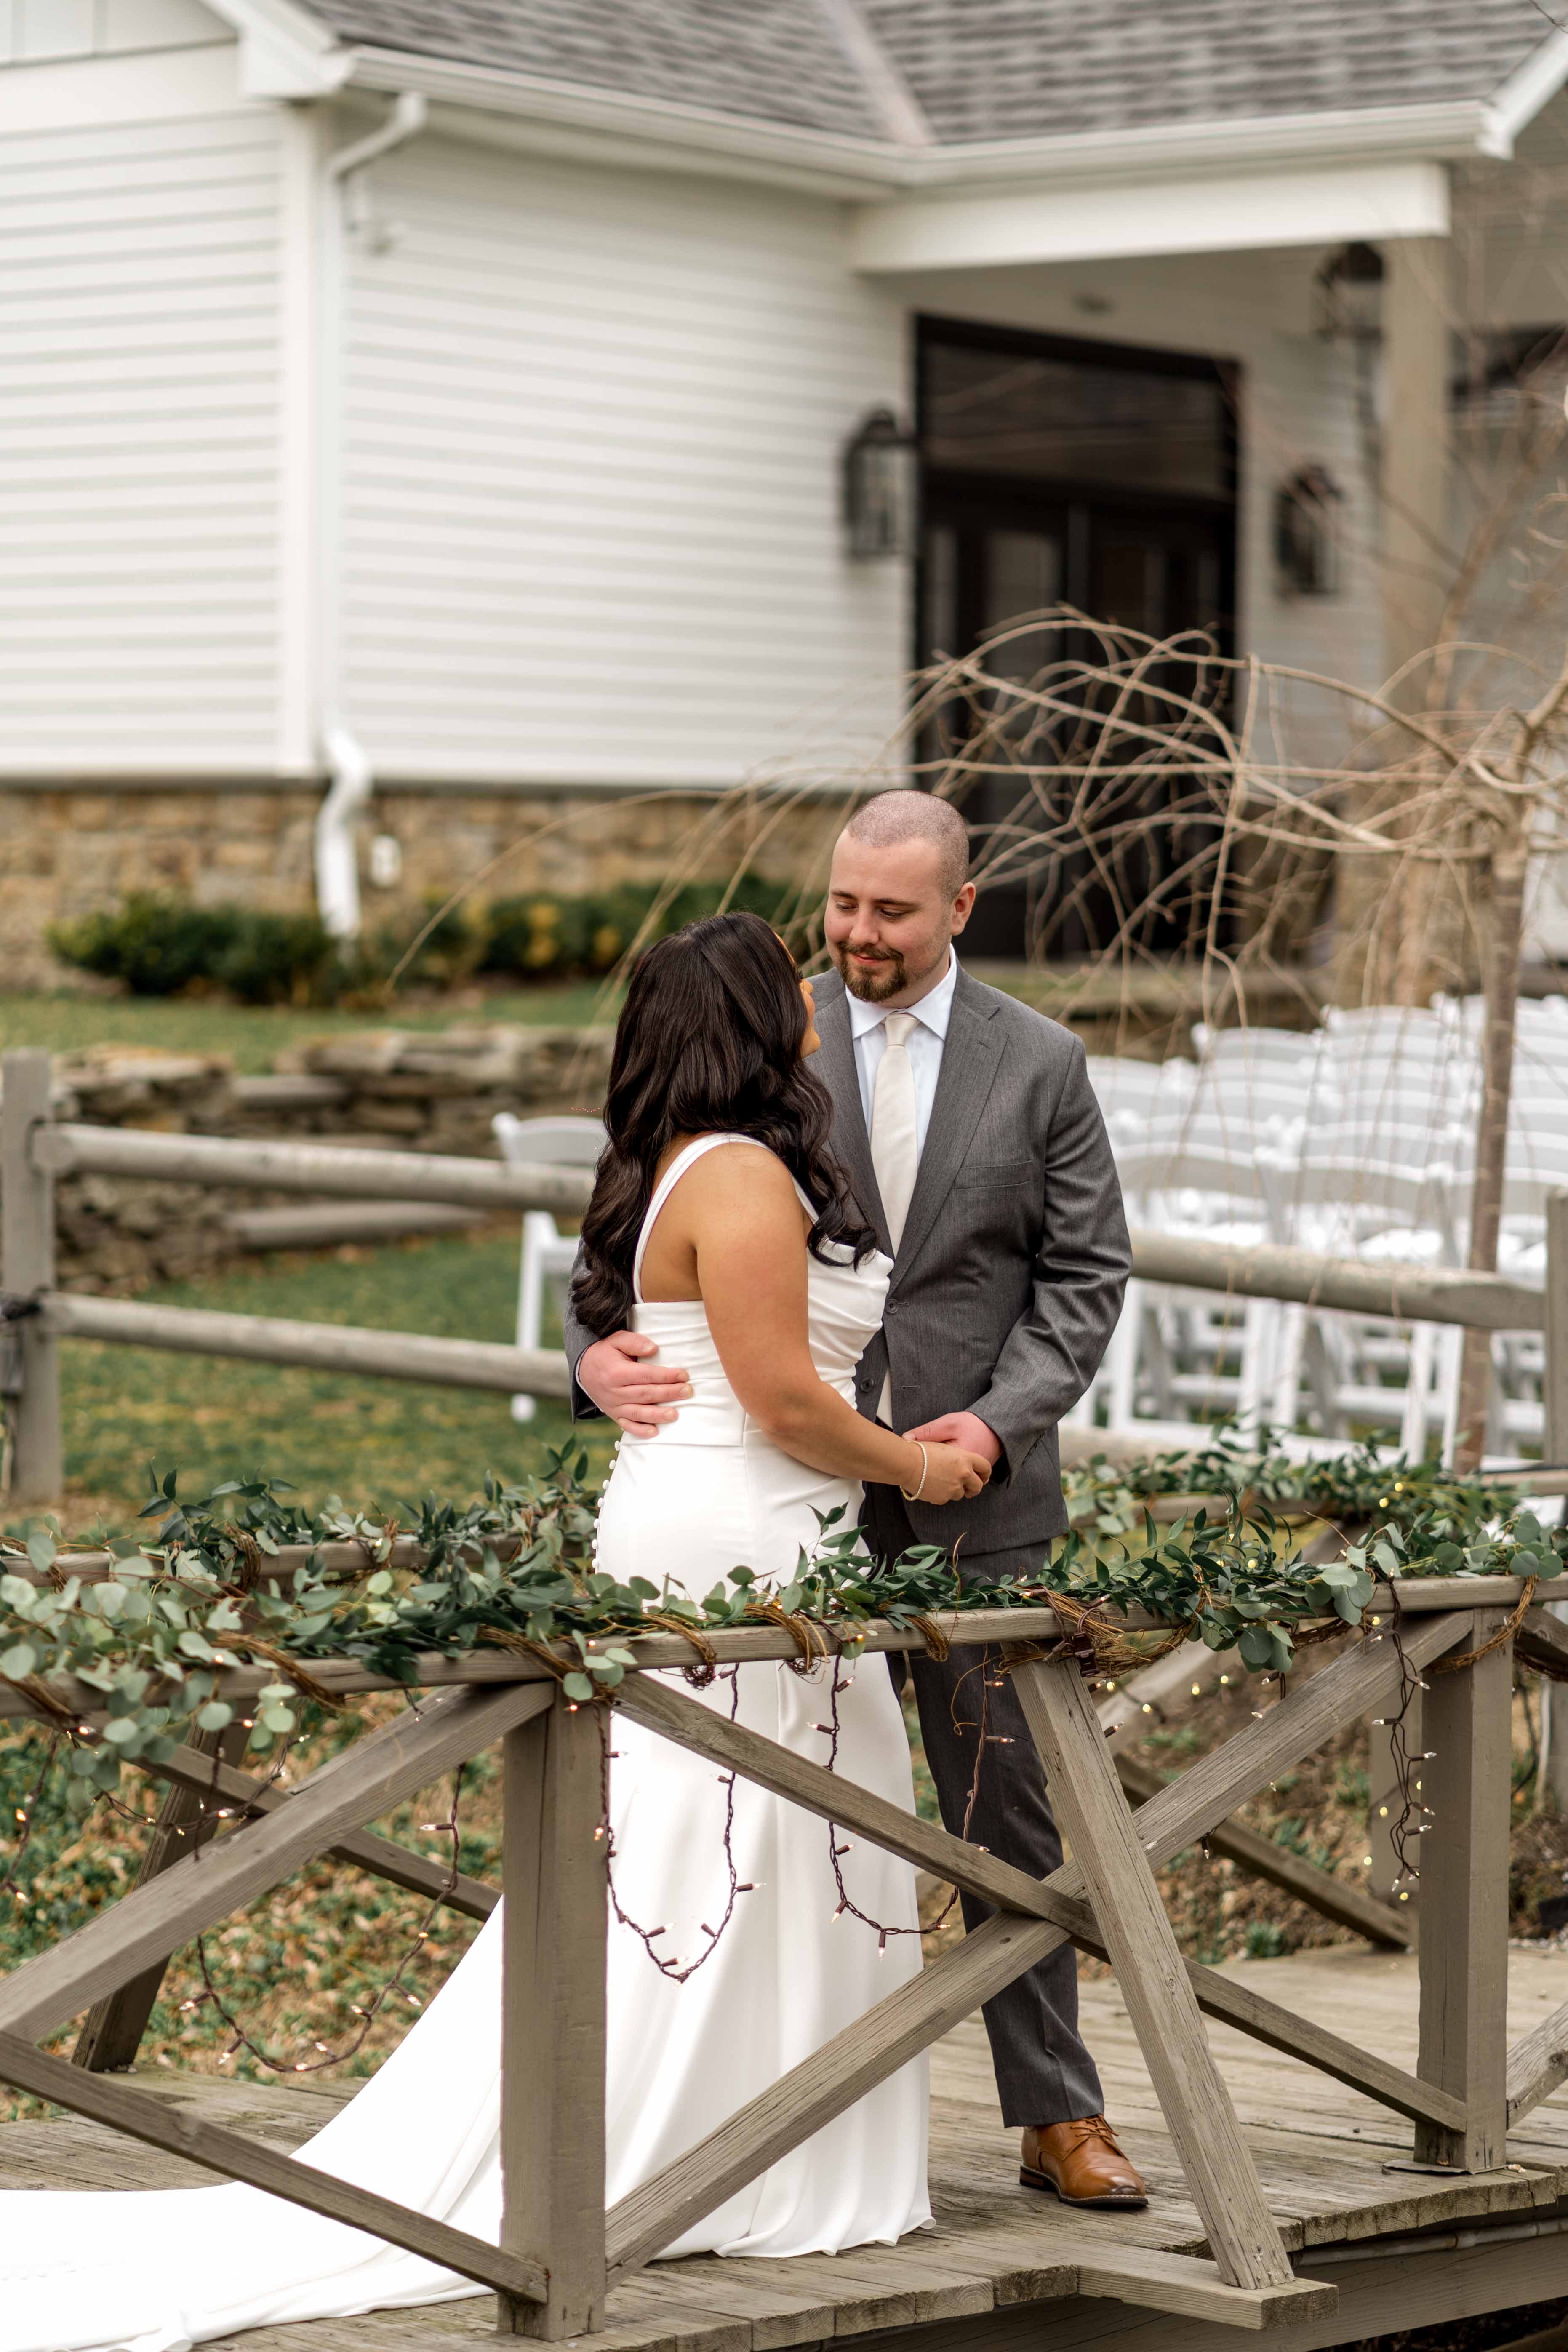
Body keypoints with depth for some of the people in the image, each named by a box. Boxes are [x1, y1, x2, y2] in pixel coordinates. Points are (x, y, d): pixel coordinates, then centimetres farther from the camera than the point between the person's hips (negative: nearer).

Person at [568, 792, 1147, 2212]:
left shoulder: (1040, 1065, 3)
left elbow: (1087, 1273, 3)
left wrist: (1002, 1419, -13)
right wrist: (598, 1352, -22)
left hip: (976, 1496, 0)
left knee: (1010, 1813, 4)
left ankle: (1058, 2118, 12)